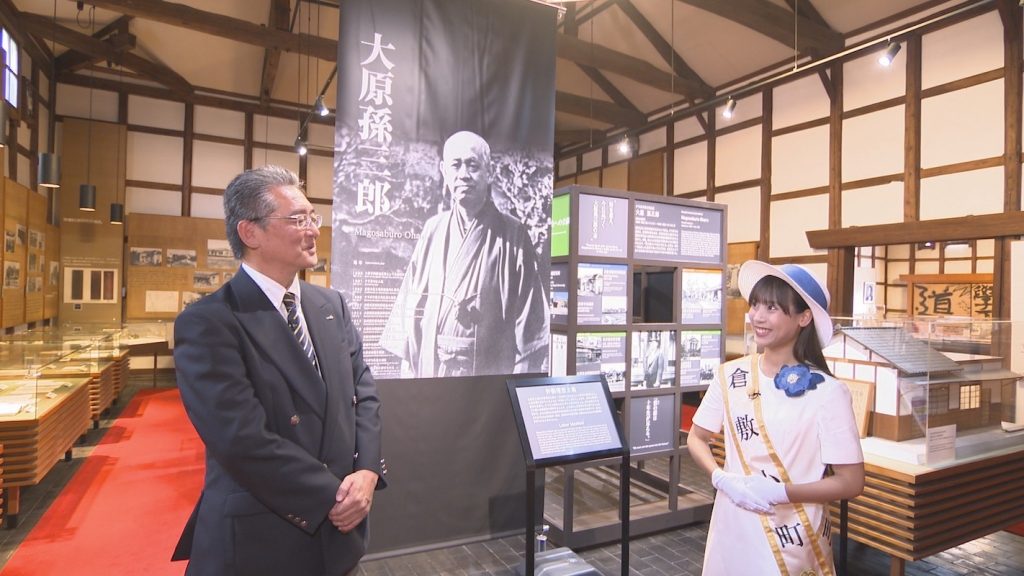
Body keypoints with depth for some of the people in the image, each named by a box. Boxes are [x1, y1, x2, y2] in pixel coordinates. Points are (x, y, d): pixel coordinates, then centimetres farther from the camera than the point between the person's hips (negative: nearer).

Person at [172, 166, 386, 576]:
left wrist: (368, 471, -10)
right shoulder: (207, 323, -16)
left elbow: (363, 392, 4)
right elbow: (244, 440, -22)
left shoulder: (331, 305, 4)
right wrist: (332, 496, -16)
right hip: (258, 541, -5)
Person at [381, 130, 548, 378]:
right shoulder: (433, 230, 4)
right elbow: (411, 304, 9)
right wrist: (408, 370, 7)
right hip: (428, 370, 3)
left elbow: (529, 322, -7)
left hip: (489, 375, -3)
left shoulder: (512, 236, -7)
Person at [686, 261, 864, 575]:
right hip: (731, 526, 4)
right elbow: (696, 438, 6)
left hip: (792, 536, -3)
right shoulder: (730, 375, -5)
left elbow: (850, 482, -10)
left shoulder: (827, 392, -14)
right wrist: (721, 478, -11)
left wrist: (781, 492, -19)